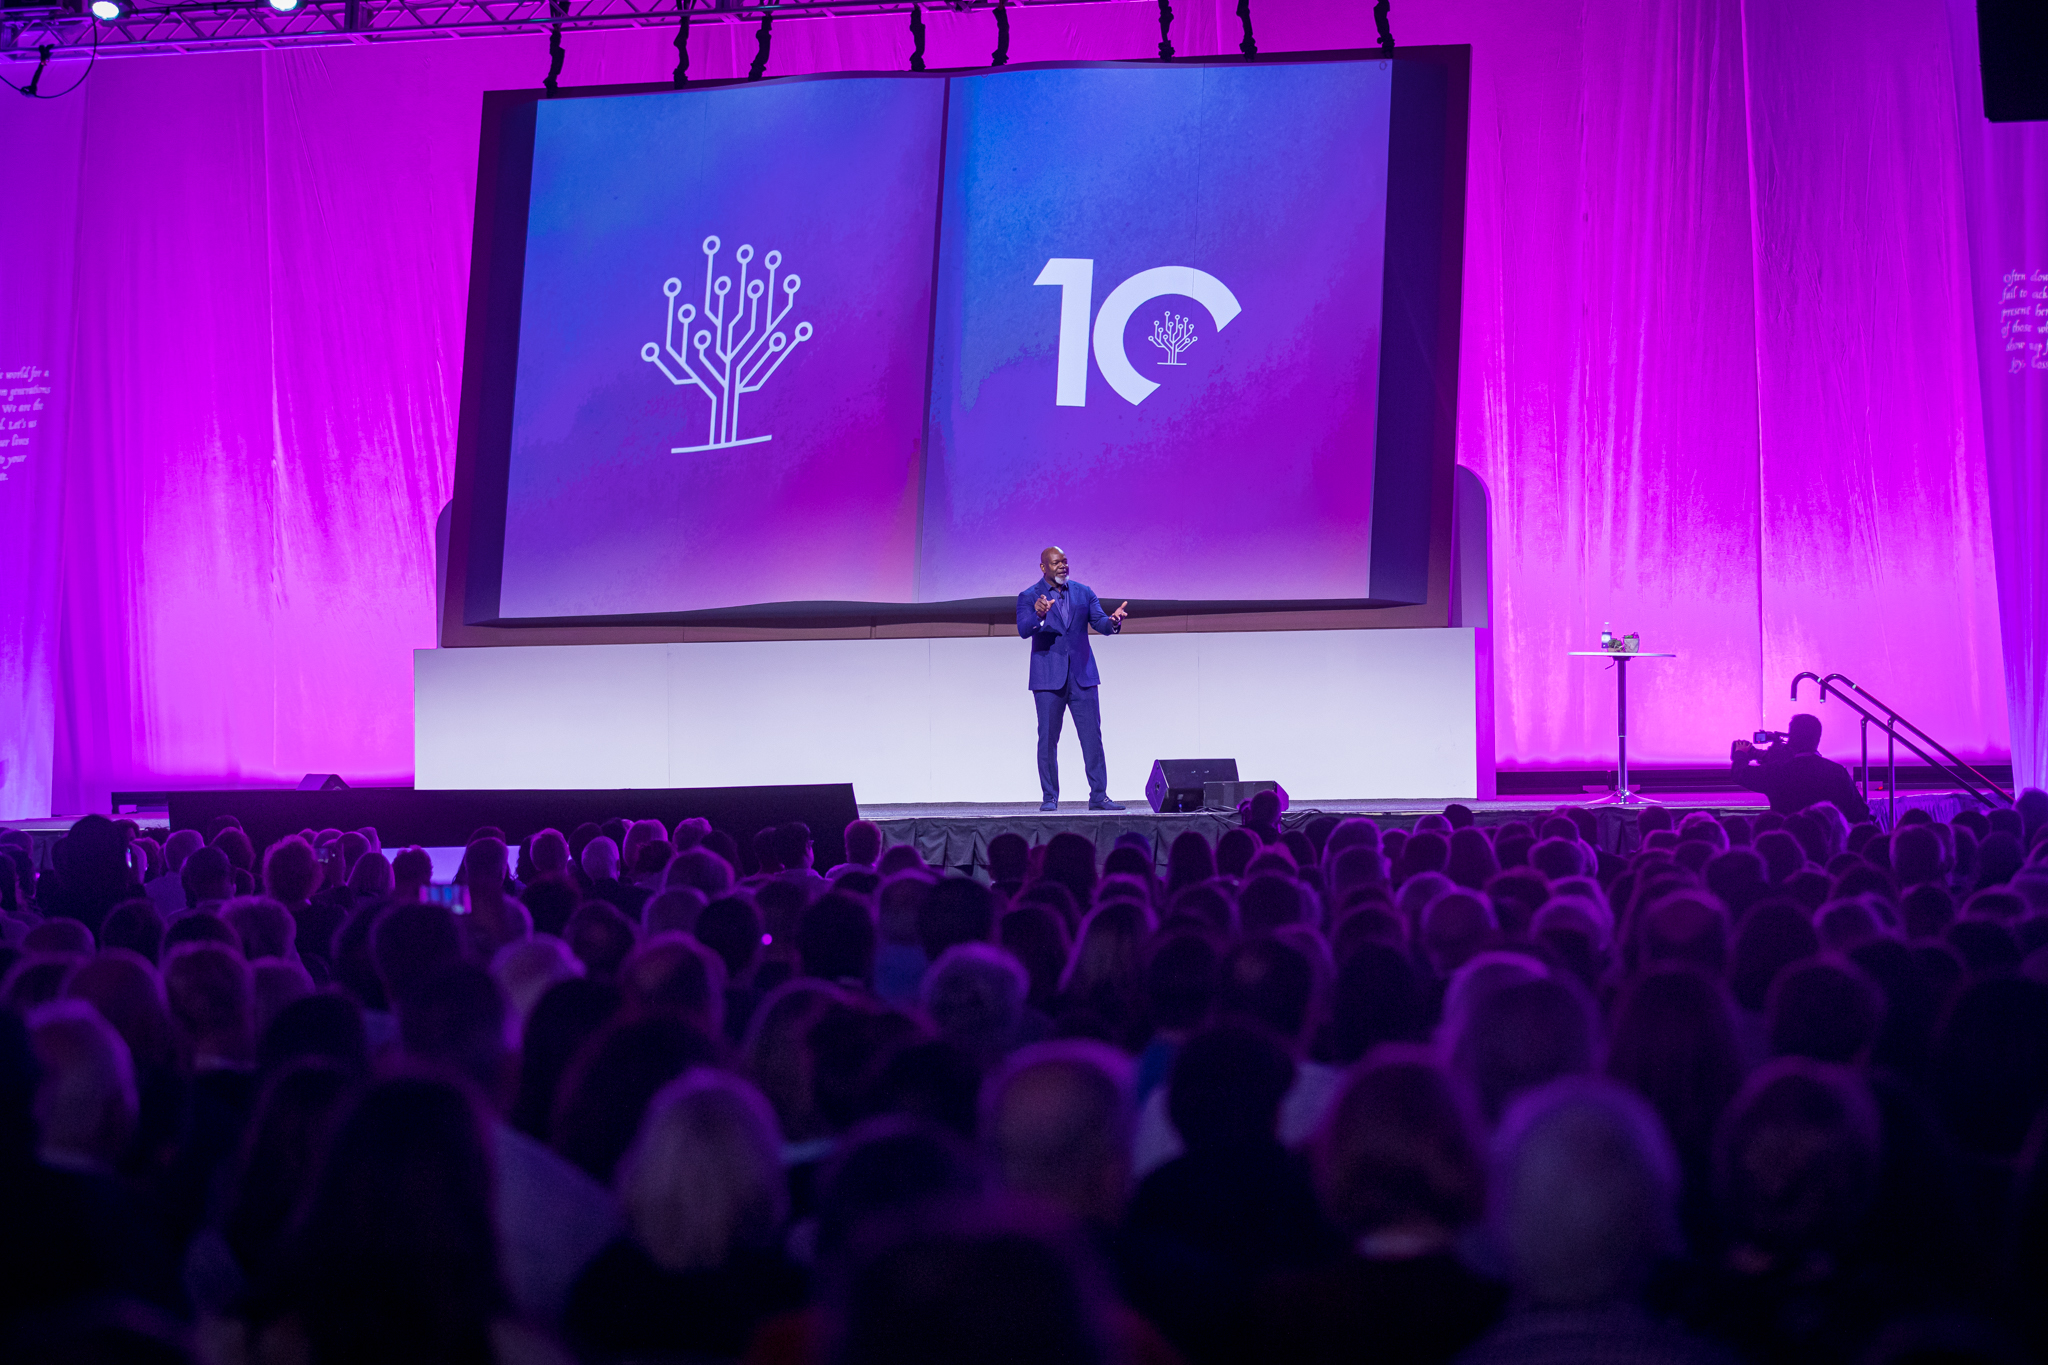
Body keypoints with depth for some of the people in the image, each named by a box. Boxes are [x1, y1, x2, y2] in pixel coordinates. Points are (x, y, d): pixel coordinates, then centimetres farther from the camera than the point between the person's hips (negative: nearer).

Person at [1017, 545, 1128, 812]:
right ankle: (1049, 798, 6)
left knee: (1093, 737, -2)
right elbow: (1024, 630, -14)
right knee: (1048, 739, -1)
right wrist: (1039, 616, -35)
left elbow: (1102, 624, 3)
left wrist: (1113, 620, -21)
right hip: (1048, 678, -3)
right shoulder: (1029, 597, 1)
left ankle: (1099, 796, 0)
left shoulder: (1083, 593, 11)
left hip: (1081, 676, 3)